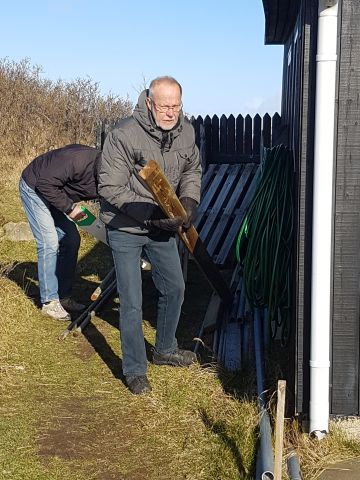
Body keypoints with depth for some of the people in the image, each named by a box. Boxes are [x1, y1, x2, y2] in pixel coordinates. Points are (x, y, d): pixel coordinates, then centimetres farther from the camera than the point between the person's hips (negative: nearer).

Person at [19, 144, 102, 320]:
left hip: (55, 193, 8)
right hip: (34, 188, -8)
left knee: (71, 241, 4)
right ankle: (50, 302, -4)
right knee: (49, 244, -13)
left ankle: (64, 297, 14)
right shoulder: (78, 160, -37)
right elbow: (45, 184, -30)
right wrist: (69, 208, -25)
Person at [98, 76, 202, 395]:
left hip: (162, 226, 6)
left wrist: (189, 201, -7)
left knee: (174, 288, 18)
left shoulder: (186, 131, -5)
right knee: (131, 302, -2)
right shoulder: (124, 135, -24)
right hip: (125, 229, -6)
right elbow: (111, 188, -22)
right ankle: (135, 370, 15)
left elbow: (192, 171, 11)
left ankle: (165, 350, 40)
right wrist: (152, 214, -25)